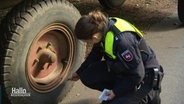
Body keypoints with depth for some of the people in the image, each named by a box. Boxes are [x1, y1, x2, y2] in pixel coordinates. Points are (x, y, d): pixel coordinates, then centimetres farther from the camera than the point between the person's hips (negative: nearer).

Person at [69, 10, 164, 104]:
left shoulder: (121, 40, -36)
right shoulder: (101, 27, -11)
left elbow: (137, 74, -26)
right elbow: (95, 54, 11)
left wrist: (116, 91, -17)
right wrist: (79, 72, 18)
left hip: (144, 75, -8)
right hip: (123, 69, 8)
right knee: (87, 77, -7)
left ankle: (149, 96, 3)